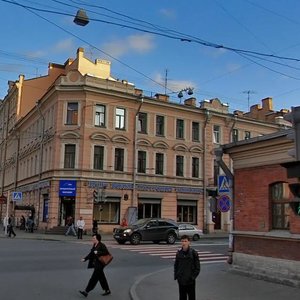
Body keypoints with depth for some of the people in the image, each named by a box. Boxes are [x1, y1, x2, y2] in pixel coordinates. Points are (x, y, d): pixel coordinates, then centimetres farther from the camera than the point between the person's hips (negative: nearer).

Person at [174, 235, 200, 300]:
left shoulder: (193, 253, -10)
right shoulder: (179, 253, 0)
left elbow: (197, 267, -7)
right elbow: (176, 265, 9)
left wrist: (193, 277, -12)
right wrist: (176, 276, 1)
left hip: (190, 281, -3)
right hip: (181, 281, 3)